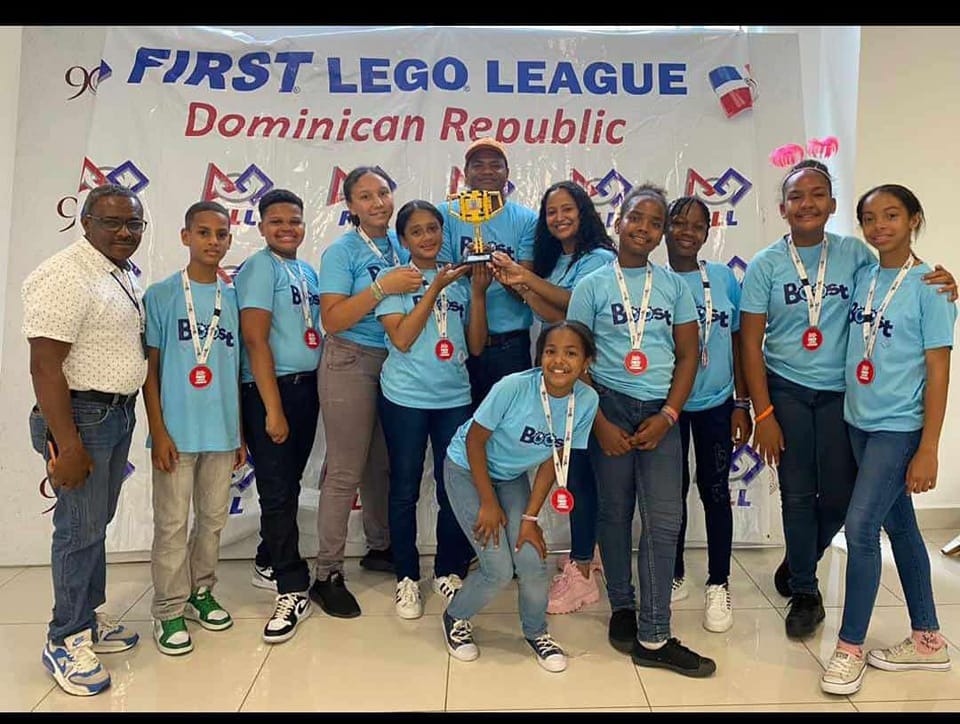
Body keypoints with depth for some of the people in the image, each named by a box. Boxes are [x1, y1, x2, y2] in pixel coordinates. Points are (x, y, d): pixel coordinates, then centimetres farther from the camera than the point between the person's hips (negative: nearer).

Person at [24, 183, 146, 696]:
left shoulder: (125, 274, 11)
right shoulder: (65, 277, -17)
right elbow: (44, 366, -20)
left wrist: (127, 412, 16)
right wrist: (66, 446, -22)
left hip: (120, 411, 8)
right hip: (81, 416, -8)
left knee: (97, 522, 17)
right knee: (81, 528, 1)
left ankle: (87, 620, 32)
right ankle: (64, 641, 18)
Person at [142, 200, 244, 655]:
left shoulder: (233, 297, 6)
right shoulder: (161, 296, -4)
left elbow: (235, 369, 10)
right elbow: (150, 368, -4)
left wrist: (241, 432, 10)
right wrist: (159, 432, -9)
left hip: (223, 430, 4)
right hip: (177, 430, -4)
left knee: (213, 518, 14)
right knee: (173, 524, 4)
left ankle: (201, 591, 31)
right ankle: (169, 610, 18)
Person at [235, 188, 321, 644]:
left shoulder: (308, 272, 13)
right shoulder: (259, 267, -8)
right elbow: (255, 339, -15)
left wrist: (315, 391, 7)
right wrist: (273, 409, -17)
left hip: (307, 387, 7)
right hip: (270, 389, -7)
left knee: (289, 483, 15)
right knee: (277, 489, -3)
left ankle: (269, 560, 34)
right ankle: (293, 589, 5)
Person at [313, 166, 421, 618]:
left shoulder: (402, 245, 10)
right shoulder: (342, 252, -7)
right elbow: (332, 320, -17)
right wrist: (382, 287, -23)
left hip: (395, 361, 6)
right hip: (351, 363, -5)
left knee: (383, 463, 15)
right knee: (346, 471, -3)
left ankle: (379, 547, 33)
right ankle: (327, 574, 9)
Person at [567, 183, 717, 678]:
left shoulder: (674, 285, 8)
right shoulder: (592, 285, 1)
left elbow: (688, 355, 6)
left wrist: (667, 416, -6)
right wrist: (600, 423, -8)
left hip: (660, 411, 2)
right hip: (609, 405, -1)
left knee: (663, 519, -3)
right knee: (614, 512, 8)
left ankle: (653, 637, 6)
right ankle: (622, 607, 28)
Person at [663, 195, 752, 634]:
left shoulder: (724, 279, -1)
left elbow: (738, 344, 3)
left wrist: (742, 405, 1)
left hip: (716, 404, 1)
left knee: (714, 491, 7)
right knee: (672, 491, 12)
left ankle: (718, 585, 23)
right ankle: (674, 576, 29)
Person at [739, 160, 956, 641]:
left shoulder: (855, 254, 0)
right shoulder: (765, 264, -4)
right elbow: (751, 342, -5)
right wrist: (763, 413, -9)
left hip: (840, 393, 2)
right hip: (785, 391, -1)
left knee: (839, 496, 4)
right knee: (798, 496, 5)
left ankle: (799, 563, 34)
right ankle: (804, 591, 26)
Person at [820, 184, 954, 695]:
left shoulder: (929, 286, -11)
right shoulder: (861, 276, 4)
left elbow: (938, 372, -11)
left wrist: (928, 450, -13)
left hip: (899, 427, -6)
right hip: (860, 421, 6)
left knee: (860, 526, -8)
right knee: (898, 525, 15)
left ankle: (850, 647, 9)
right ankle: (928, 639, 30)